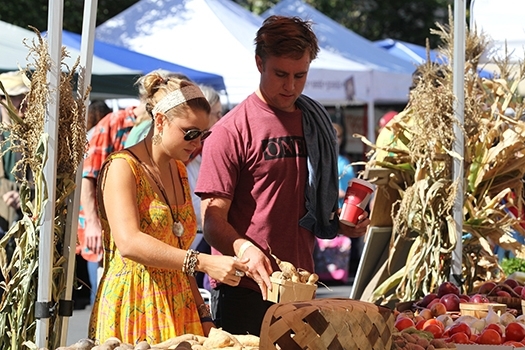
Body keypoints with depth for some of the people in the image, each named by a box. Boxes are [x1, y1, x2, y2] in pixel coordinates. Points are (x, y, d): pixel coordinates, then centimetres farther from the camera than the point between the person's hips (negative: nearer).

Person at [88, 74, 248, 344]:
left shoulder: (179, 171, 15)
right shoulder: (123, 167, -10)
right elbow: (129, 244, -25)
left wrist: (202, 314, 13)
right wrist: (203, 263, -32)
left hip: (177, 309, 7)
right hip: (133, 309, -7)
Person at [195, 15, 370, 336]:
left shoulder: (317, 124, 12)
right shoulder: (232, 131, -8)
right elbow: (214, 220, -12)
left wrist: (344, 224, 5)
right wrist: (244, 249, -31)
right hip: (244, 291, -5)